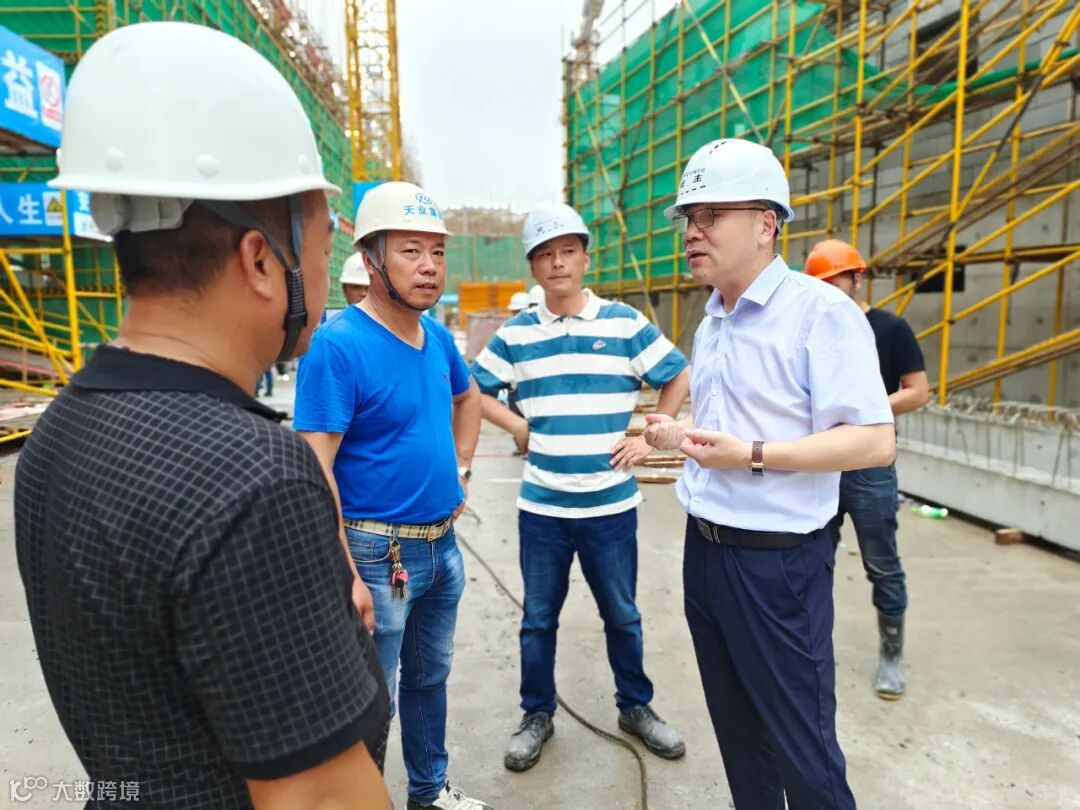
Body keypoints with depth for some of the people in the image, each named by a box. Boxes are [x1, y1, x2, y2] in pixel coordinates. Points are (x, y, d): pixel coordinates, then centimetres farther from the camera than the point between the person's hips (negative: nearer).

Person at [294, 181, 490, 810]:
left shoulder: (438, 336, 2)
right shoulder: (337, 345, -20)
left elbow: (468, 399, 22)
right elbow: (315, 470, -23)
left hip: (443, 545, 8)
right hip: (379, 554, -7)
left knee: (430, 676, 25)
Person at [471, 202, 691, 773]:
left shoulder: (625, 324, -3)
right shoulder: (515, 334, 1)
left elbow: (679, 377, 6)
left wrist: (651, 436, -1)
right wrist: (518, 427, -1)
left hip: (610, 506, -1)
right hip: (540, 507, 1)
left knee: (622, 615, 15)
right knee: (538, 618, 14)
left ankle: (635, 707, 37)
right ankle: (537, 714, 33)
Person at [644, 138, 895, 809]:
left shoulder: (821, 311, -15)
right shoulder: (711, 322, 10)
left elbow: (874, 442, -21)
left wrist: (753, 456, -26)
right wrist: (681, 433, 4)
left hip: (776, 559, -8)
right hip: (704, 550, 8)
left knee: (800, 746, 8)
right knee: (737, 730, 22)